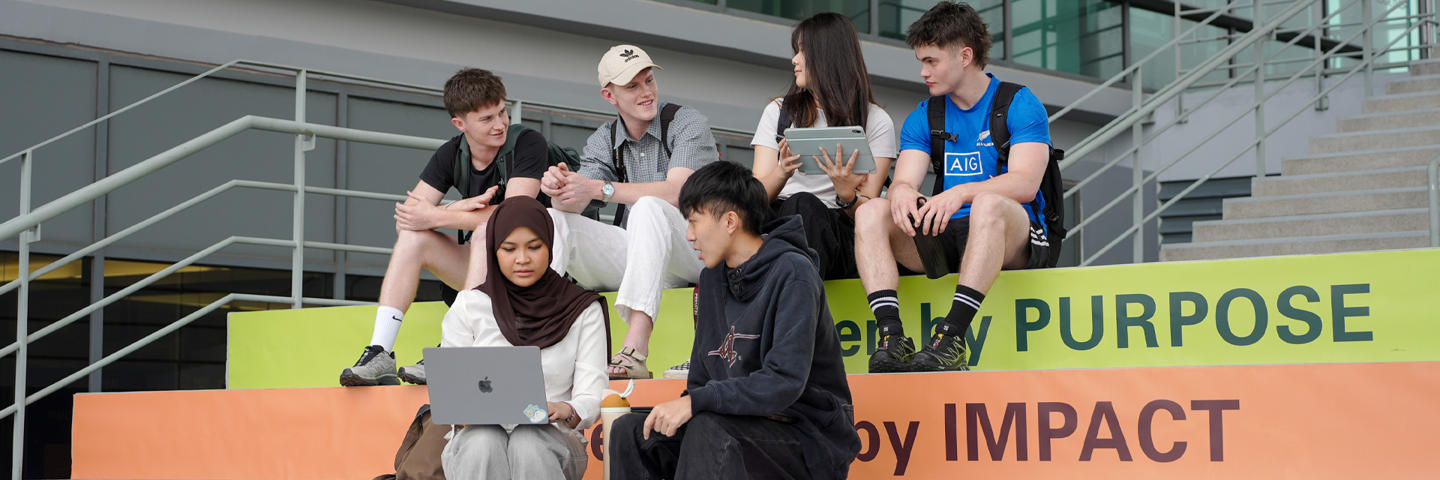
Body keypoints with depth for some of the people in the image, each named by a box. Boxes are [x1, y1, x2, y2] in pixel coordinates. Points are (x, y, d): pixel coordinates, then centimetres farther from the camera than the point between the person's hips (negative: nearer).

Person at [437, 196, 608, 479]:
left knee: (528, 443, -35)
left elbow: (591, 398, 0)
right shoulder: (469, 307, 9)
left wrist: (565, 411, -24)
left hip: (552, 438, 0)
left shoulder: (582, 310, 8)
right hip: (478, 433, 0)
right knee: (485, 444, -35)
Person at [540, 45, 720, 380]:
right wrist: (558, 188, -29)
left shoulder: (688, 124, -6)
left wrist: (600, 188, -30)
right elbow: (572, 205, -4)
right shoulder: (604, 141, 10)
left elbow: (676, 192, -23)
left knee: (648, 208, -37)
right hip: (638, 257, 5)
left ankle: (635, 352, -51)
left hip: (697, 255, -5)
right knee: (551, 221, -12)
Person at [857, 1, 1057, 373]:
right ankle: (891, 335, -33)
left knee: (988, 203, -38)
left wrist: (960, 193, -32)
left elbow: (1026, 183, -16)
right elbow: (904, 181, 1)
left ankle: (952, 337, -45)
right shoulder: (923, 118, 14)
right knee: (870, 212, -19)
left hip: (1012, 239, -5)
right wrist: (901, 192, -25)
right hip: (944, 236, 5)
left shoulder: (1020, 105, -1)